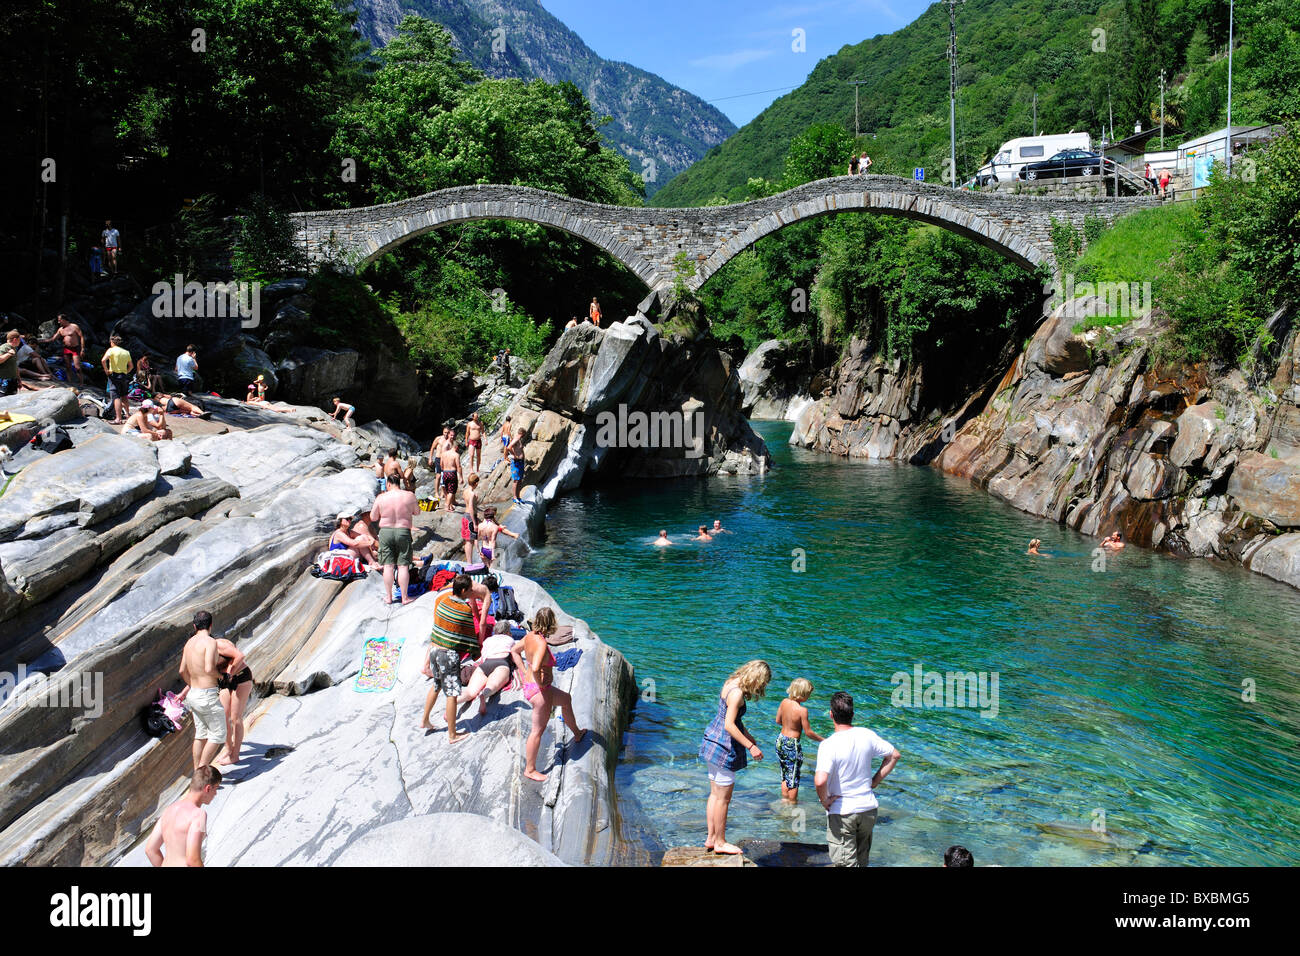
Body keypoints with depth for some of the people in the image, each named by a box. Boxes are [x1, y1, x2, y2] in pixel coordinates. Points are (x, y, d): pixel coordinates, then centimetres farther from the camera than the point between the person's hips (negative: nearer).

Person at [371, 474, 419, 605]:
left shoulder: (381, 498, -6)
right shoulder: (409, 496, -6)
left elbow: (373, 517, 5)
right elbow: (417, 512, 9)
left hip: (386, 532, 0)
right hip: (403, 532, 0)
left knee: (388, 566, 7)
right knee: (403, 566, 5)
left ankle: (388, 597, 14)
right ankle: (404, 597, 8)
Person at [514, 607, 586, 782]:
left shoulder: (530, 636, -1)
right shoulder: (541, 643, -27)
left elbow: (514, 650, 16)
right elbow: (535, 668, -40)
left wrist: (523, 672, 15)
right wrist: (539, 683, -21)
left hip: (529, 686, 10)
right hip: (540, 691, -10)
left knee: (566, 699, 31)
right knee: (538, 730, 4)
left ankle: (577, 733, 52)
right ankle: (530, 769, 16)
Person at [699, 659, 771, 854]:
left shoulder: (730, 683, 7)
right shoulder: (737, 693, -22)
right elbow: (729, 725, -25)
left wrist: (747, 735, 25)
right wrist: (751, 746, -22)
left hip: (713, 739, 10)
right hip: (724, 747, -10)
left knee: (715, 794, 17)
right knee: (723, 798, 2)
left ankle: (711, 838, 25)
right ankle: (720, 843, 13)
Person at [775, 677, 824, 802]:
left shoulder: (784, 702, -4)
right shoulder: (802, 710, -22)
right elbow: (808, 732, -15)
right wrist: (823, 740, -4)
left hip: (780, 740, 7)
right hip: (792, 745, -7)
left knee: (785, 776, 22)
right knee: (794, 778, 10)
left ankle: (784, 799, 34)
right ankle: (793, 802, 21)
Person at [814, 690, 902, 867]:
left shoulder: (828, 745, -21)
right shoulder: (866, 735, -5)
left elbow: (820, 781, -34)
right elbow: (894, 755, 7)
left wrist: (824, 800, -15)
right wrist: (875, 781, 9)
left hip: (841, 812, -5)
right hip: (868, 808, 5)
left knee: (845, 863, 2)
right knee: (862, 860, 22)